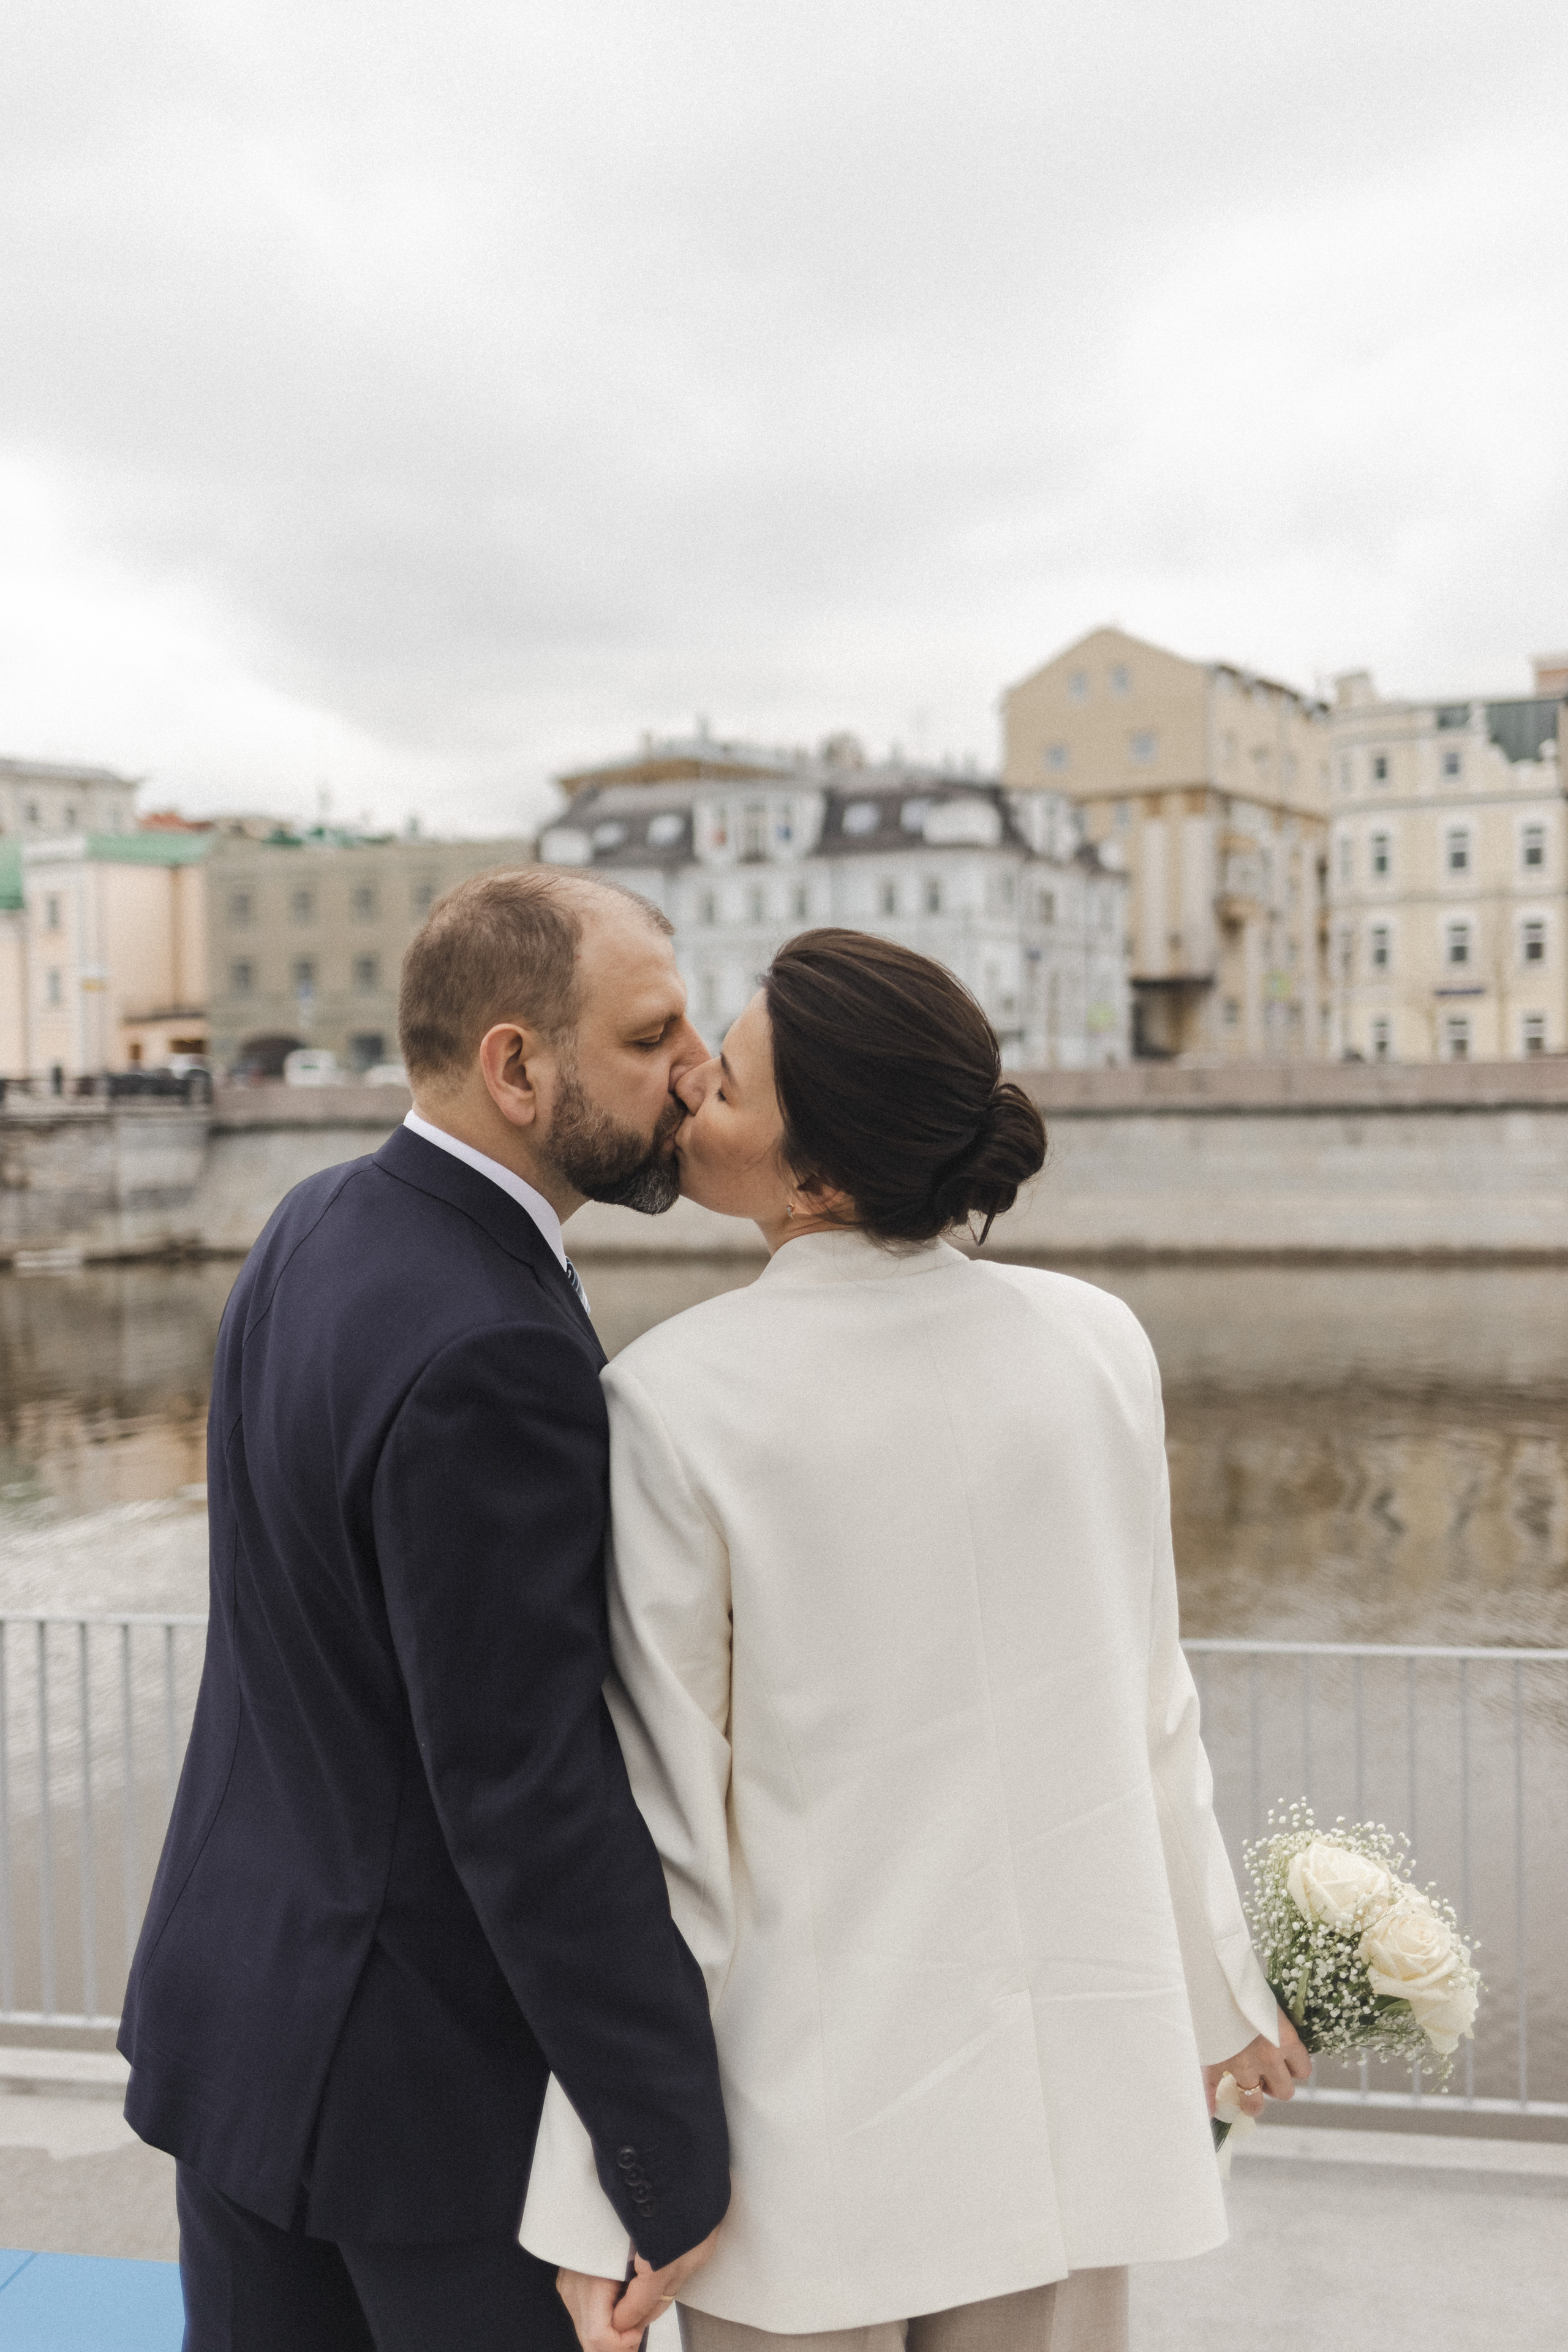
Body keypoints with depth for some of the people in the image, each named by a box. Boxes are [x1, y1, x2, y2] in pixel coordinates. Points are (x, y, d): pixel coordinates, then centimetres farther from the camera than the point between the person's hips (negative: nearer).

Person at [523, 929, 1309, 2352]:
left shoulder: (677, 1400, -18)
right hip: (1073, 2077, 4)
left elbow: (658, 1808, -15)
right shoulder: (1100, 1342, -7)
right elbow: (1149, 1709, 2)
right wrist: (1213, 1983, 17)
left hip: (818, 2109, -3)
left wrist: (605, 2191, -6)